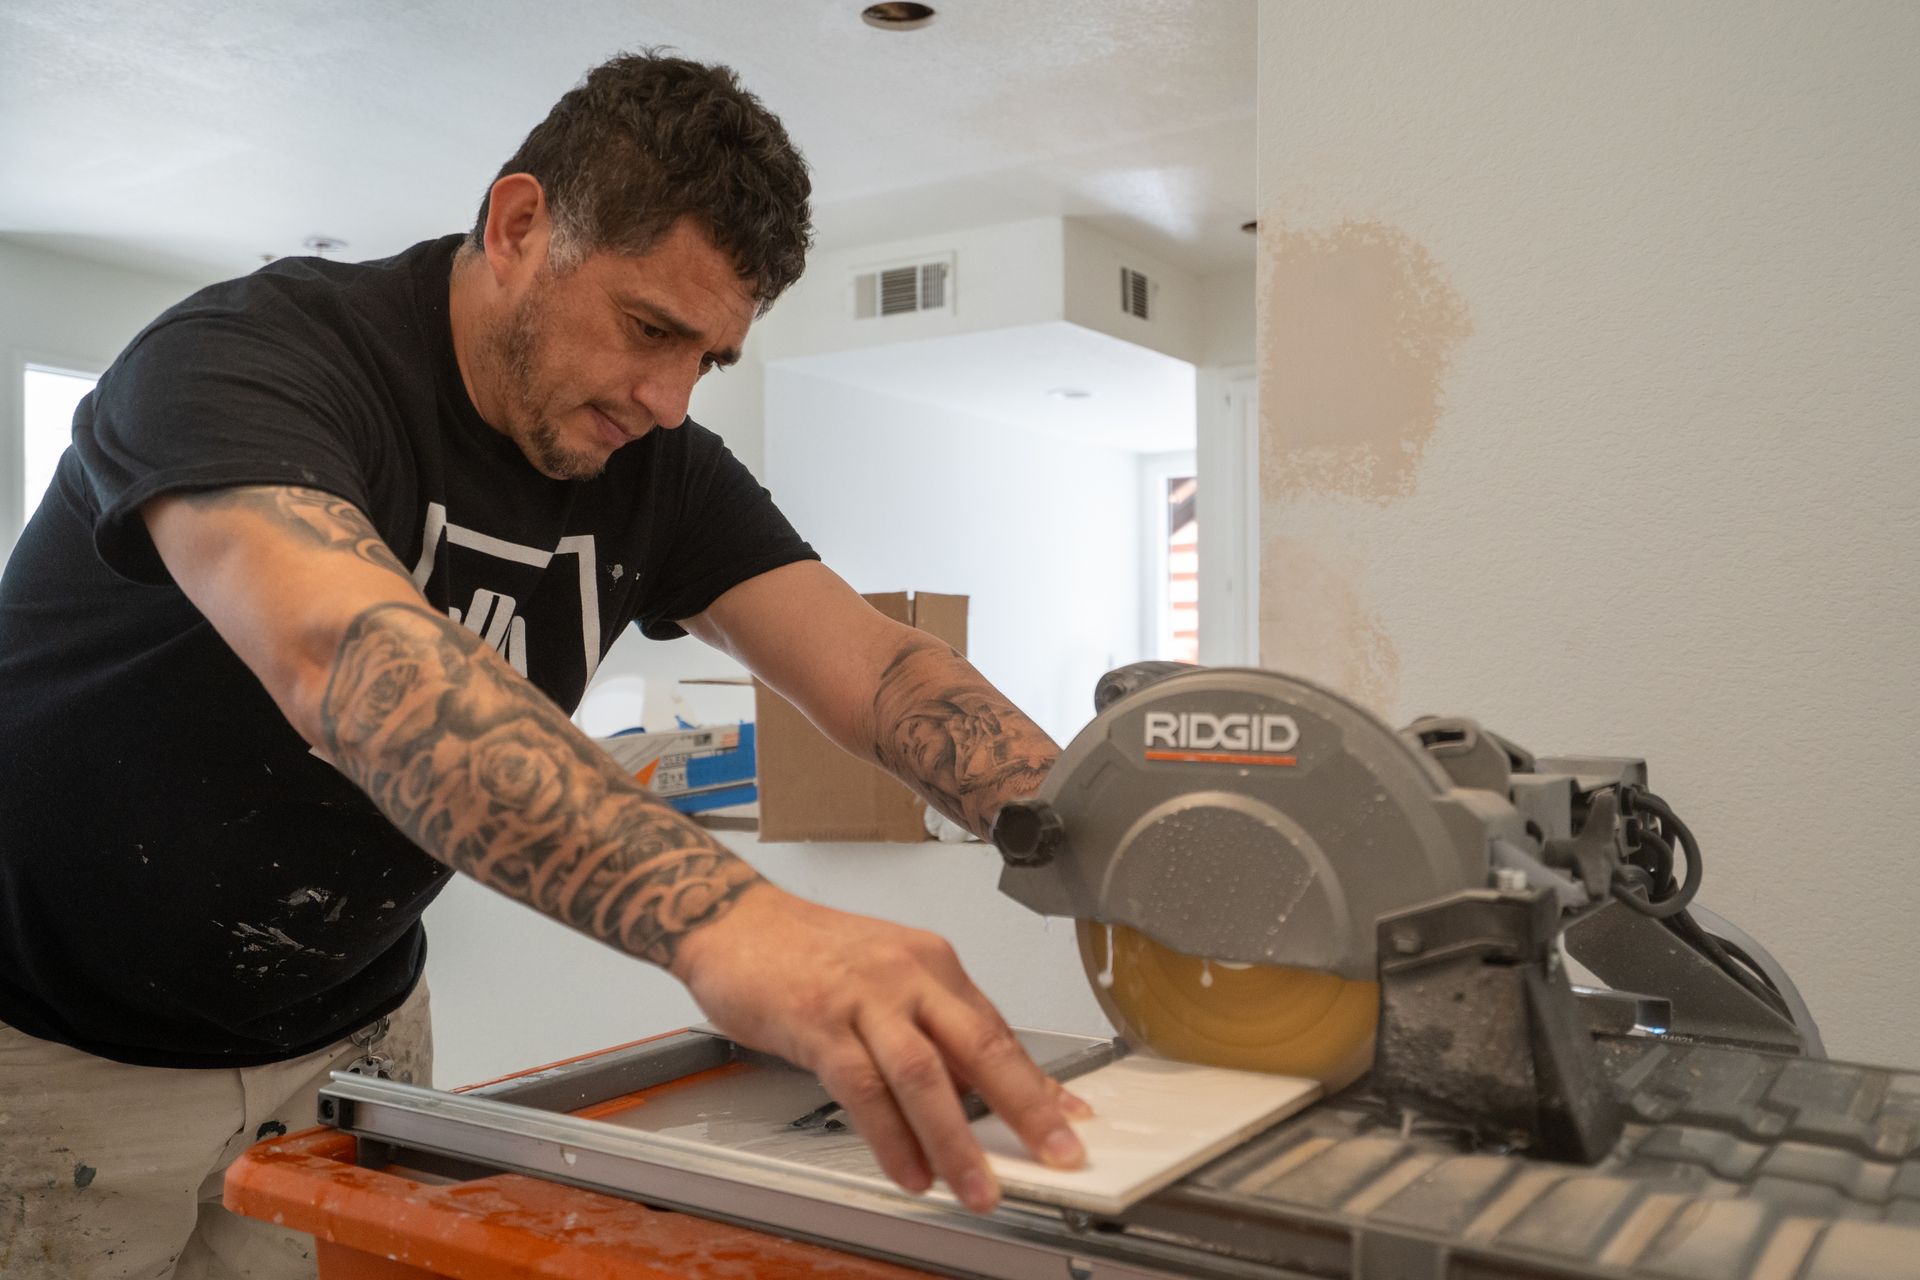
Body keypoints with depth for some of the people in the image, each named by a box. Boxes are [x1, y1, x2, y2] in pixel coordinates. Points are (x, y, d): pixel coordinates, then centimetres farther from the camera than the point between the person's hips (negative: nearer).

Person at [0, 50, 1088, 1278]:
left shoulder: (656, 465, -7)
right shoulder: (250, 358, -25)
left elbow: (871, 662, -16)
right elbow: (346, 653, -44)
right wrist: (721, 915, -59)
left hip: (348, 1031, 5)